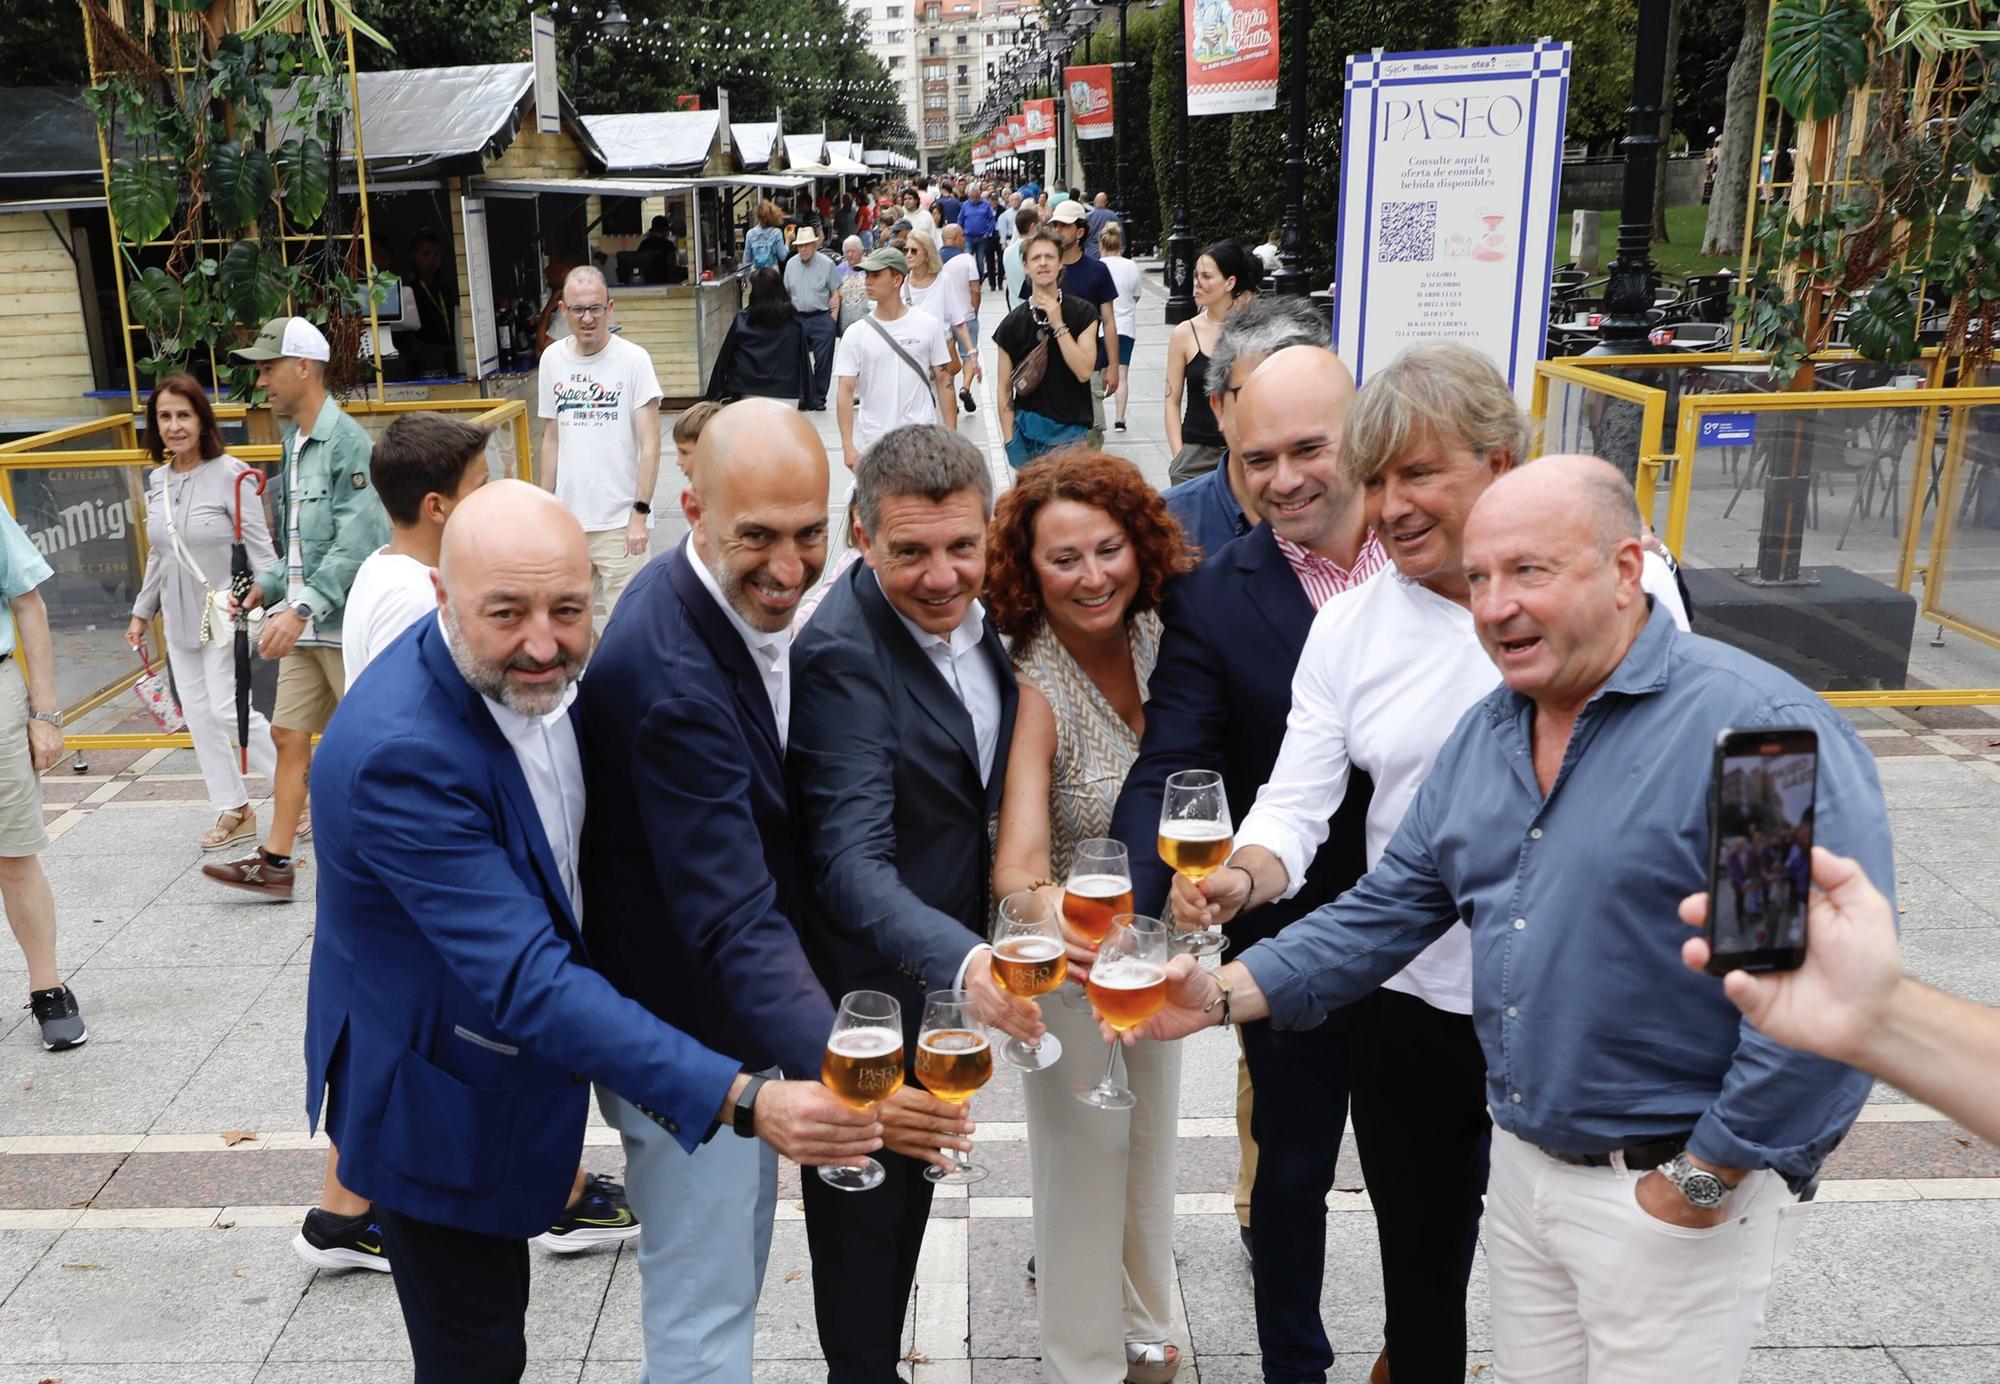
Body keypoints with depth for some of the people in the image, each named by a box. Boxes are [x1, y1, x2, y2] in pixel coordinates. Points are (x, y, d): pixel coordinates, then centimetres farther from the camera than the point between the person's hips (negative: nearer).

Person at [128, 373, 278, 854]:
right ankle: (234, 811, 20)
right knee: (198, 716, 9)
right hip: (180, 618, 7)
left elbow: (260, 548, -15)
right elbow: (159, 555, 16)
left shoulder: (230, 474, -15)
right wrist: (142, 611, 19)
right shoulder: (157, 481, 6)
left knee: (228, 709, -8)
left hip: (225, 613, -7)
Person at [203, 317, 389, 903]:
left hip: (348, 620, -9)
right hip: (306, 626, 9)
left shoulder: (346, 441, -15)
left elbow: (353, 546, -22)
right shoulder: (292, 442, 14)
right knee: (288, 734, 10)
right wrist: (267, 586, 8)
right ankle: (275, 862, 17)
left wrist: (300, 608, -26)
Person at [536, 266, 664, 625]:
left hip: (621, 522, -4)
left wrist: (640, 512, -13)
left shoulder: (633, 359, -7)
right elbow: (551, 440, 15)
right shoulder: (552, 359, 7)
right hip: (567, 518, 5)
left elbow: (649, 444, -8)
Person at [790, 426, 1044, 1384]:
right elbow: (851, 862, -38)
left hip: (946, 960, 8)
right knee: (867, 1193, 13)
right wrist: (964, 961, -54)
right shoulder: (841, 654, -30)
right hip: (874, 975, -8)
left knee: (913, 1169, 26)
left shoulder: (974, 608, -6)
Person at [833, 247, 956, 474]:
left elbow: (944, 382, 5)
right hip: (873, 446, 0)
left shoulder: (929, 326, 2)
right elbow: (846, 391, -2)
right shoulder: (856, 334, 1)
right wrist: (848, 446, -12)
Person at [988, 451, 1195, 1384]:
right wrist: (1043, 913, -59)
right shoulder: (1032, 686, -28)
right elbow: (1018, 861, -40)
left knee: (1151, 1136, 23)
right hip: (1069, 956, -6)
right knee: (1084, 1154, 11)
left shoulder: (1152, 635, -11)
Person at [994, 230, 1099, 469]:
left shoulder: (1082, 313, 0)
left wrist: (1058, 325, -15)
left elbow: (1083, 372, -12)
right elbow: (1004, 388, 3)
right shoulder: (1012, 323, 2)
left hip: (1072, 431, -1)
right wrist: (1010, 441, -4)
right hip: (1028, 429, 1)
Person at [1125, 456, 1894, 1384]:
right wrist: (1224, 994, -3)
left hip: (1679, 1197, -6)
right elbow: (1390, 909, 8)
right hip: (1523, 1162, 7)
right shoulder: (1485, 734, 4)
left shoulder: (1761, 729, -21)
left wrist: (1703, 1181, -18)